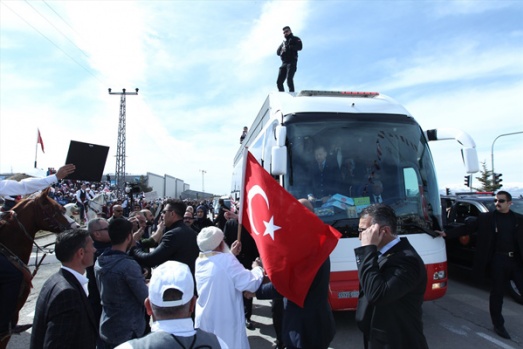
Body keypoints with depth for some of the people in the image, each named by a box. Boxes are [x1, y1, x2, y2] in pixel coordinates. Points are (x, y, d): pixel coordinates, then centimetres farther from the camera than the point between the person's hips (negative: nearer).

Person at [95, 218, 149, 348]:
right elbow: (147, 299, -19)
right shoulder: (129, 265, -25)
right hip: (128, 333, -7)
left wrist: (141, 282, 13)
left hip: (106, 330, 7)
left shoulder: (99, 262, -1)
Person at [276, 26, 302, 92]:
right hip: (284, 63, 6)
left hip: (291, 63, -6)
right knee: (279, 82, -3)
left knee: (289, 80, -24)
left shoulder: (295, 39, 11)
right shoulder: (283, 42, 27)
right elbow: (278, 52, 19)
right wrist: (282, 49, -3)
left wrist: (289, 47, -14)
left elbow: (299, 47, -8)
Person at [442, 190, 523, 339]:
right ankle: (498, 325, 24)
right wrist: (446, 233, -10)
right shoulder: (486, 218, 2)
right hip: (498, 261, -1)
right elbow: (466, 228, -1)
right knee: (497, 294, 9)